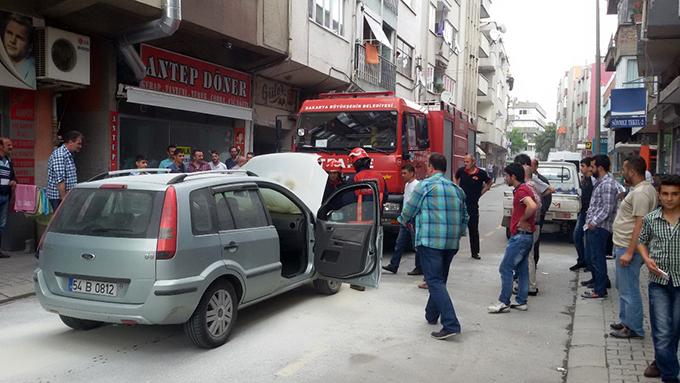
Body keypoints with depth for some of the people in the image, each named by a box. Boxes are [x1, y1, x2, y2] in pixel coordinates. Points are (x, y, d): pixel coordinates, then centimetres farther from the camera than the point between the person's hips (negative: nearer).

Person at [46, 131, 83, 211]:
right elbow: (59, 180, -22)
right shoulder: (58, 155, -16)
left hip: (67, 196, 10)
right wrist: (64, 198, -24)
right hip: (58, 197, -10)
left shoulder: (69, 155, 16)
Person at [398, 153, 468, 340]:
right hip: (452, 243, 7)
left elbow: (409, 210, 3)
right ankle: (431, 315, 35)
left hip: (430, 241, -7)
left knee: (435, 282, -6)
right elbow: (464, 216, 17)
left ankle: (451, 324, -15)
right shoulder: (456, 189, 14)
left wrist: (402, 219, 23)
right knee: (440, 280, 20)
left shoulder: (425, 185, -5)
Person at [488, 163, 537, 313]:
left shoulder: (521, 191, -18)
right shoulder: (525, 188, 14)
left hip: (520, 235, -10)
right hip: (526, 235, 10)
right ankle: (521, 302, 19)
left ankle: (504, 302, -1)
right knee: (522, 269, 13)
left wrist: (522, 220, -20)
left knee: (505, 268, -6)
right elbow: (535, 205, 27)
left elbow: (532, 206, -35)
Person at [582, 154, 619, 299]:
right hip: (593, 226, 10)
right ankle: (602, 281, 31)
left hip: (599, 227, -10)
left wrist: (594, 222, -18)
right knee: (591, 256, 17)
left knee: (597, 258, -3)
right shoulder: (600, 182, 16)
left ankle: (600, 290, 5)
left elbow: (608, 208, -21)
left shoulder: (608, 184, -16)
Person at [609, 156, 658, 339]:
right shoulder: (642, 189, 13)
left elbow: (640, 225, -24)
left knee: (629, 289, -1)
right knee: (623, 287, 20)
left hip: (628, 248, -11)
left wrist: (629, 252, -24)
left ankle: (633, 328, 8)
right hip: (623, 246, 11)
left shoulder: (640, 193, -20)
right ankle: (626, 321, 31)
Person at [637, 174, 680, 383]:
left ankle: (661, 362, 37)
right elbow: (642, 241, 12)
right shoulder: (650, 219, -2)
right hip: (659, 282, 0)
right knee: (662, 332, -5)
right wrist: (647, 259, -6)